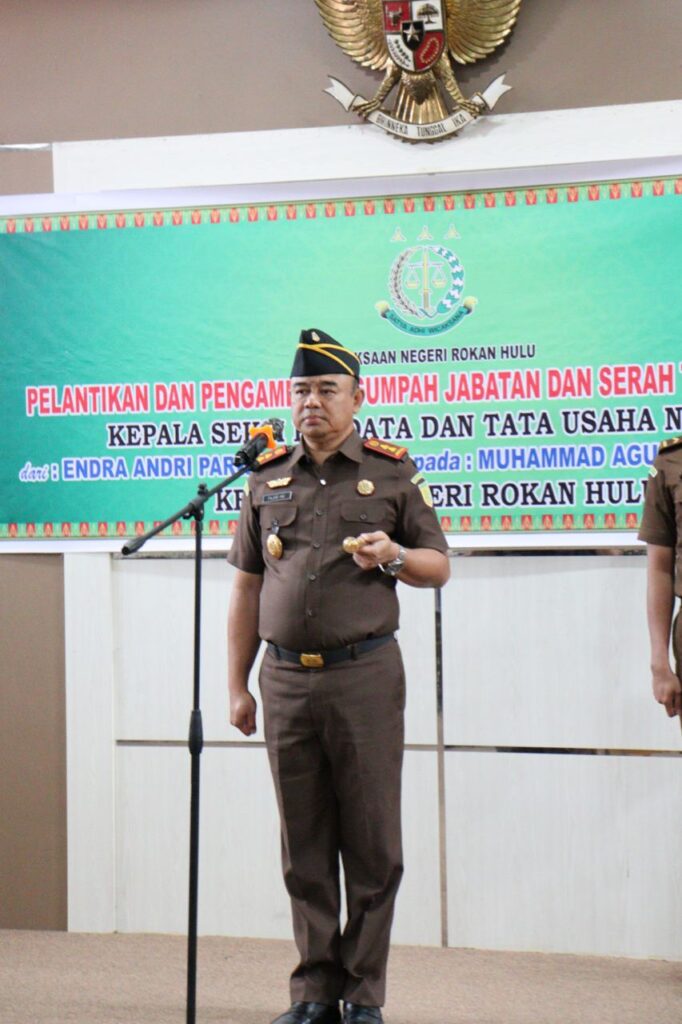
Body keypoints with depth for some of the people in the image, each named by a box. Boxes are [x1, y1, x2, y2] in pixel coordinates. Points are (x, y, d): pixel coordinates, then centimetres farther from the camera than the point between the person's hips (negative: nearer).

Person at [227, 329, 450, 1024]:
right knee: (304, 845, 8)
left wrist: (393, 556, -14)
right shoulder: (266, 479, 13)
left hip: (364, 675, -3)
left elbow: (439, 566, 8)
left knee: (371, 842, 1)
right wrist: (237, 686, 10)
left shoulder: (393, 473, 4)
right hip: (285, 679, 3)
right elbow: (246, 589, 14)